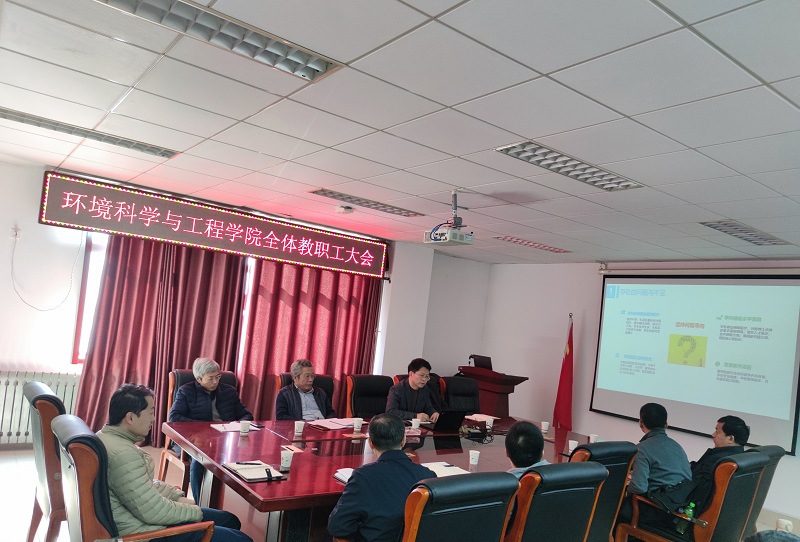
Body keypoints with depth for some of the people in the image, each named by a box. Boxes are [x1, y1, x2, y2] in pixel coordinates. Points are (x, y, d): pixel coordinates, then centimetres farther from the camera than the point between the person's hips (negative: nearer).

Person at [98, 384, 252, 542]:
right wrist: (194, 511, -10)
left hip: (140, 519, 11)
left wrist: (177, 496, 6)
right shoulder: (123, 454, -29)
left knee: (229, 520, 17)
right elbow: (154, 511, -26)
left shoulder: (108, 436, 6)